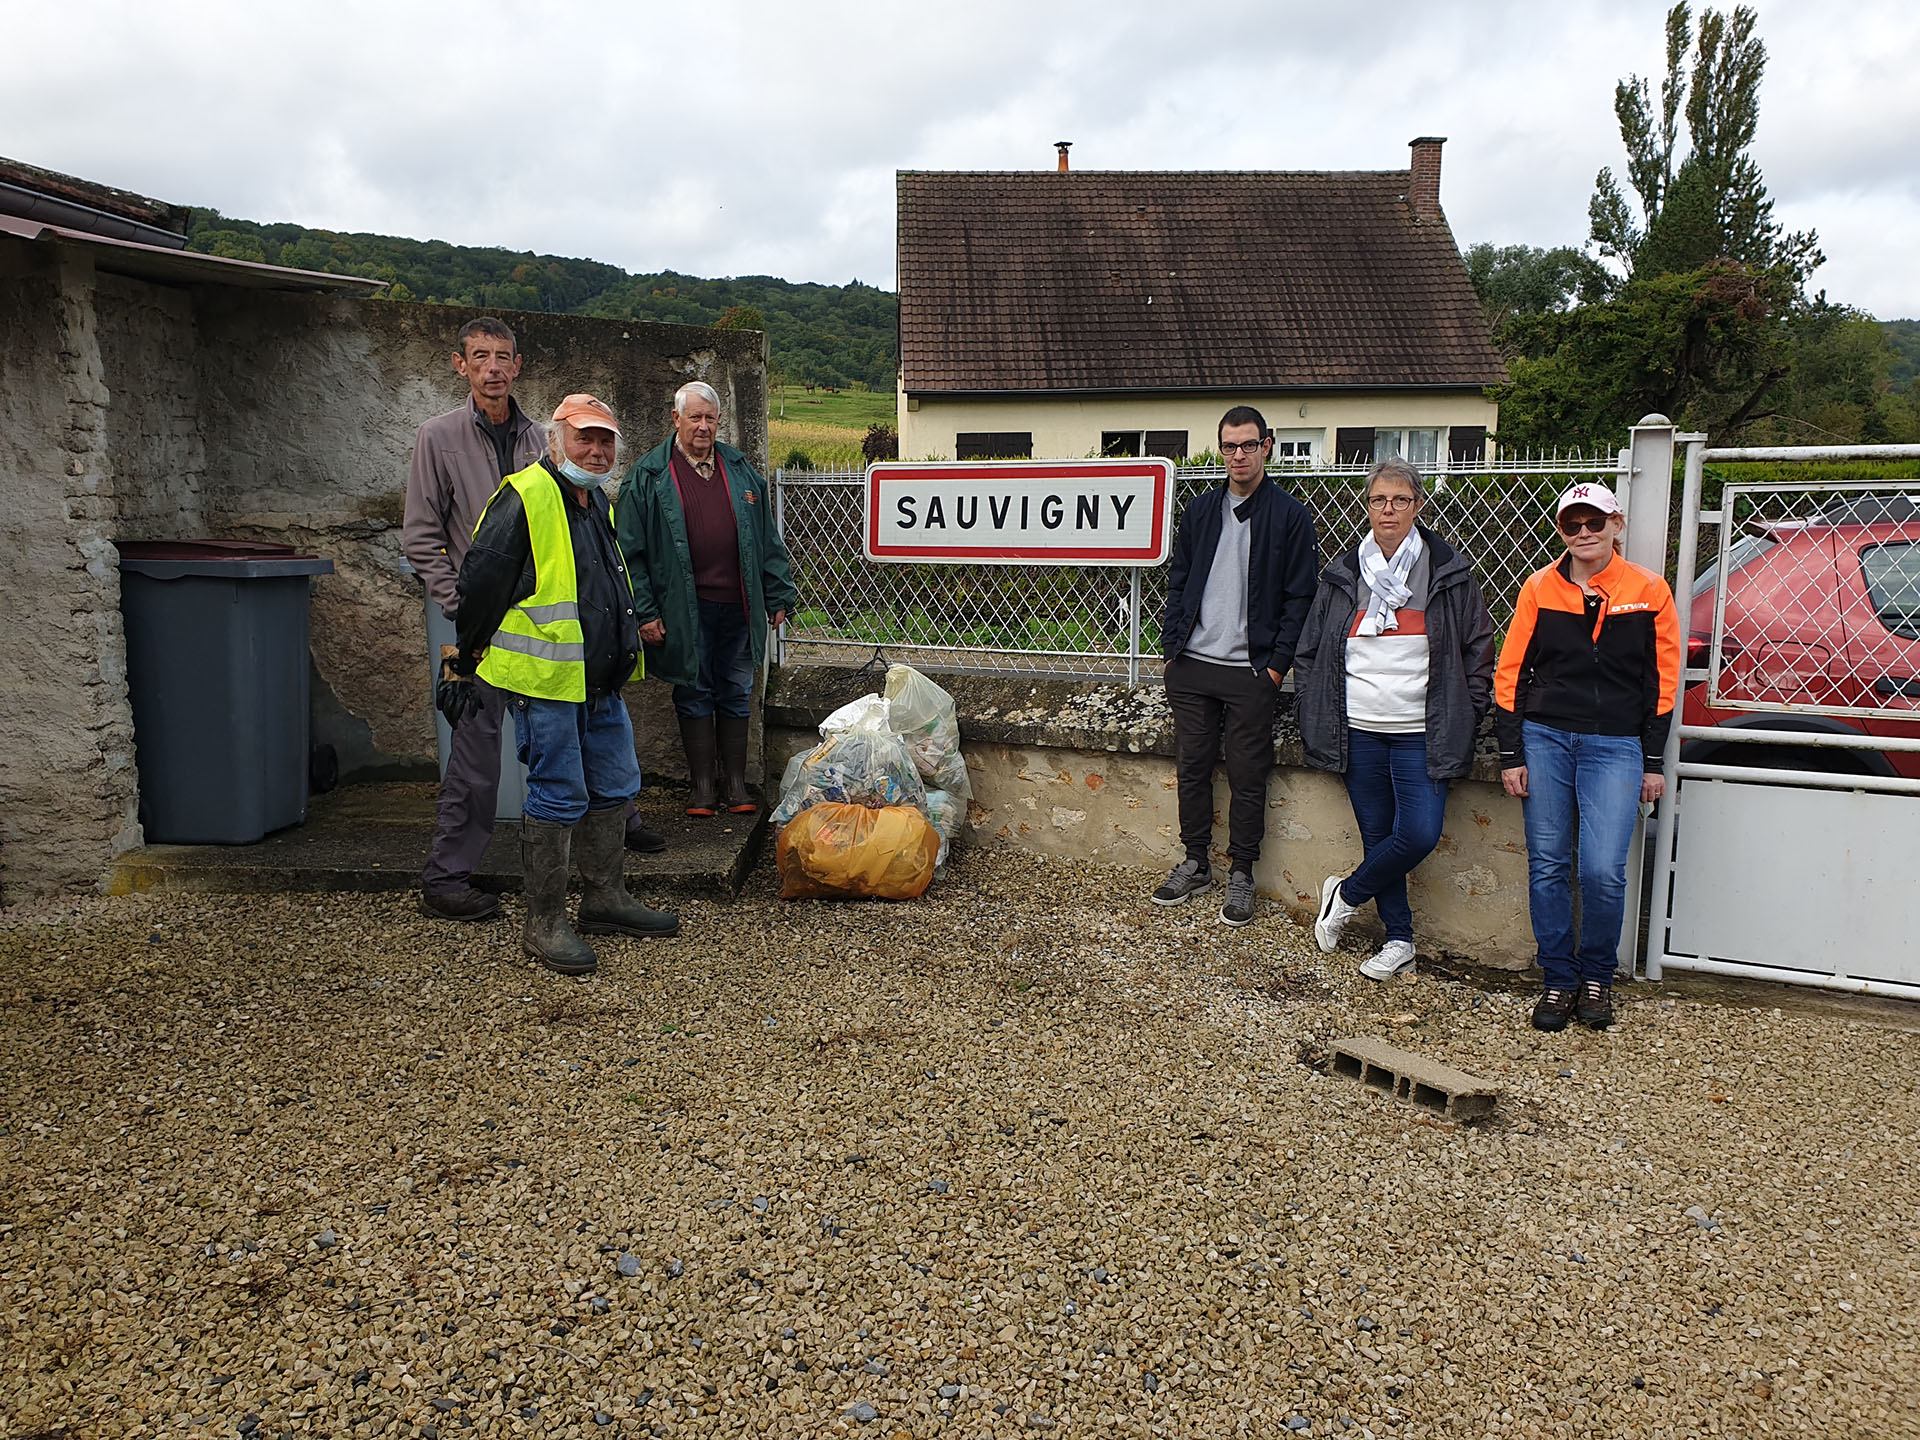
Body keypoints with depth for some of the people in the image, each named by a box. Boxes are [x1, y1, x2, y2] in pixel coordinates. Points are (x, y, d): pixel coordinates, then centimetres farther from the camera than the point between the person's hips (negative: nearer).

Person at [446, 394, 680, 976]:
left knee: (614, 787, 14)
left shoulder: (597, 502, 16)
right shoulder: (525, 497, -13)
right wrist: (473, 655, -3)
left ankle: (606, 898, 29)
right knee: (559, 797, -5)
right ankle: (544, 924, 7)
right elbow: (480, 579, -11)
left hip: (602, 683, 9)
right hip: (546, 682, -9)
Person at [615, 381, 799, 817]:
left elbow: (767, 541, 14)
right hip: (685, 611, -3)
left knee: (735, 694, 10)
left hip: (737, 605, 3)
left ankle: (735, 782, 20)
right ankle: (703, 785, 17)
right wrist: (643, 612, -8)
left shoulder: (741, 471, 11)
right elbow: (631, 551, -2)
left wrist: (779, 596, 10)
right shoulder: (648, 476, 0)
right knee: (694, 694, 6)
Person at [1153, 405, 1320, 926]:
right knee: (1193, 767, 10)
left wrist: (1279, 662, -9)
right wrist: (1171, 644, 7)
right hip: (1192, 667, 4)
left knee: (1248, 777, 2)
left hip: (1250, 670, -4)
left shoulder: (1290, 516, -1)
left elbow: (1300, 597, -3)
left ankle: (1241, 875, 14)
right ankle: (1195, 863, 23)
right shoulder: (1199, 511, 12)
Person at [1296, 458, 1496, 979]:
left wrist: (1463, 719, 0)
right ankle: (1399, 940, 21)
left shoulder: (1450, 573, 1)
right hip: (1359, 730, 2)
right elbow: (1309, 650, 14)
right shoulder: (1343, 575, 7)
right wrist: (1312, 716, 7)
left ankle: (1346, 894, 13)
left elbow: (1479, 650, 5)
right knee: (1377, 834, 7)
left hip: (1421, 734, -2)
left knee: (1419, 835, -12)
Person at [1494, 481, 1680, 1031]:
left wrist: (1652, 762, 4)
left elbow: (1661, 680, 6)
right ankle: (1558, 981, 17)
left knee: (1603, 871, -9)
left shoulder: (1648, 591, 2)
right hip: (1545, 739, 2)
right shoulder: (1540, 587, 4)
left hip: (1615, 747, -1)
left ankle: (1597, 976, 14)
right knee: (1547, 866, 3)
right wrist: (1511, 754, 1)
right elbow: (1511, 672, 6)